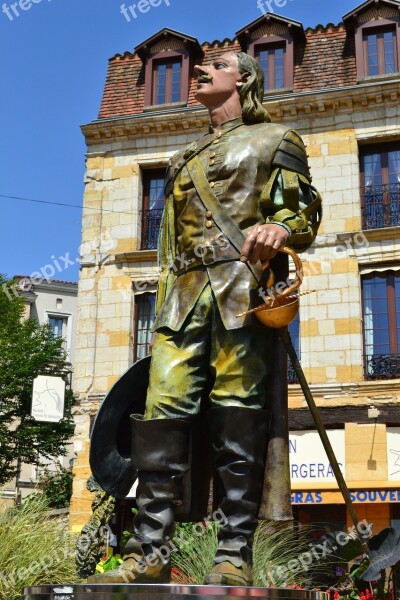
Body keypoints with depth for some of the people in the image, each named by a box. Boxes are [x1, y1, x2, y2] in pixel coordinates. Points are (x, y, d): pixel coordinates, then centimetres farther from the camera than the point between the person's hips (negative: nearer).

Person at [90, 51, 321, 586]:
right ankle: (149, 553, -5)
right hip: (184, 291, 5)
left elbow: (305, 211, 4)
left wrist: (280, 228, -19)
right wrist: (164, 307, 17)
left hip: (242, 287, -5)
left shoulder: (274, 140, 15)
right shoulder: (186, 159, 31)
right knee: (164, 412, -6)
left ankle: (235, 557, -6)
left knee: (238, 414, -10)